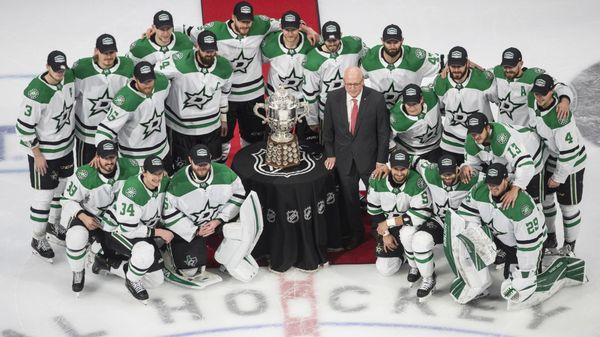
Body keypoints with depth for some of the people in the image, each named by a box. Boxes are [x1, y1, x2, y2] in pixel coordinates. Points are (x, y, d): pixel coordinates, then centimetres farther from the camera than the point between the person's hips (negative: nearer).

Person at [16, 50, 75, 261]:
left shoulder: (69, 76, -9)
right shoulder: (36, 93, -30)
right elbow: (24, 126, -23)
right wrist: (37, 155, -16)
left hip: (66, 146, 7)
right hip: (43, 152, -7)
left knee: (60, 187, 23)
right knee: (44, 195, 2)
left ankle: (53, 225, 45)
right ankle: (38, 239, 20)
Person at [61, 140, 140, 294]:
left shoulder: (130, 169, -18)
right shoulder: (84, 176, -27)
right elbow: (67, 200, -14)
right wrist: (83, 217, -28)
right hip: (85, 213, -4)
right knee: (77, 237, -34)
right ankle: (78, 273, -6)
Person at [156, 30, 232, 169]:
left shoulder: (225, 67, -9)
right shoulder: (180, 62, -25)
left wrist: (224, 118, 17)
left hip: (211, 126, 3)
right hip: (182, 125, -3)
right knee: (182, 167, 11)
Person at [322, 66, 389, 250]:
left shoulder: (376, 99, -13)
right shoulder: (333, 98, -7)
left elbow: (384, 132, -7)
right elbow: (328, 129, 4)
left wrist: (381, 161, -8)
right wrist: (330, 154, 0)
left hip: (369, 157, -2)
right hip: (344, 158, 2)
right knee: (349, 198, 14)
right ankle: (355, 232, 33)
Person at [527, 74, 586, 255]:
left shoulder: (561, 118, -38)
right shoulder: (532, 99, -16)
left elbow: (569, 153, -30)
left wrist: (558, 177, -18)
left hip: (570, 162, -7)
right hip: (548, 157, 7)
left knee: (568, 205, 5)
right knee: (544, 197, 19)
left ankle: (569, 245, 26)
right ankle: (550, 237, 39)